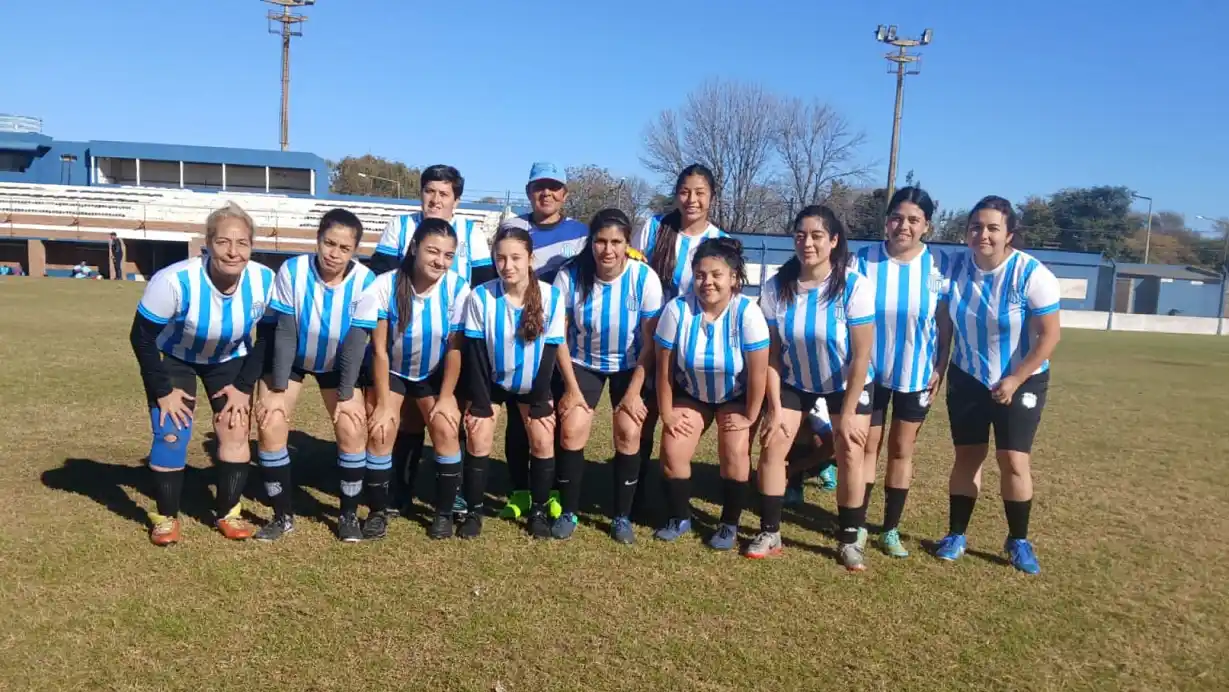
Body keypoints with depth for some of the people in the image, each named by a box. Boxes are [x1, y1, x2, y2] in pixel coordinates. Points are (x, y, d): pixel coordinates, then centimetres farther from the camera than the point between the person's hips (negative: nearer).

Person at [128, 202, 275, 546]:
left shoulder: (264, 281, -27)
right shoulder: (175, 281, -37)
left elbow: (268, 336, -10)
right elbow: (141, 337, -22)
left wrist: (244, 385, -12)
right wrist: (163, 391, -18)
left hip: (230, 357, 3)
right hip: (174, 356, -2)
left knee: (235, 430, -3)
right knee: (172, 434, -11)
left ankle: (228, 513, 14)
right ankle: (165, 517, 9)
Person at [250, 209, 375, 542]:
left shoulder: (364, 280, -27)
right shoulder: (292, 271, -28)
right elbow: (285, 333, -22)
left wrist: (347, 395, -18)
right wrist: (277, 391, -19)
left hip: (337, 363, 0)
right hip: (289, 359, 0)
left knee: (353, 429, -10)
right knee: (270, 426, -10)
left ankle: (348, 513, 10)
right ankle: (283, 516, 7)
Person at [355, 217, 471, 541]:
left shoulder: (458, 288, -23)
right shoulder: (385, 286, -25)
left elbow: (455, 349, -14)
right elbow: (379, 350, -17)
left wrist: (446, 398, -11)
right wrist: (383, 403, -15)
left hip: (434, 374, 1)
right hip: (391, 371, 0)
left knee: (446, 430, -14)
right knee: (381, 432, -14)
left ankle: (444, 513, 4)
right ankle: (378, 511, 7)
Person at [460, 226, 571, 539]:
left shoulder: (551, 297, -19)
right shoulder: (481, 296, -21)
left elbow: (550, 351, -12)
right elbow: (474, 352, -15)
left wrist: (540, 402, -11)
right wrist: (480, 403, -16)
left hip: (532, 384, 1)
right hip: (490, 381, 0)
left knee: (543, 441, -7)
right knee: (478, 439, -10)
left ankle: (538, 510, 12)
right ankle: (474, 510, 7)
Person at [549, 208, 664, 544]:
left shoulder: (645, 278, -23)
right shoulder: (570, 275, -23)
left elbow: (651, 341, -15)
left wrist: (634, 391, -16)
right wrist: (571, 387, -12)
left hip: (630, 366, 0)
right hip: (582, 363, 1)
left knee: (628, 432, -13)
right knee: (571, 431, -12)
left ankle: (622, 516, 5)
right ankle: (569, 512, 8)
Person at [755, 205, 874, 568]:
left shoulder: (855, 286, -26)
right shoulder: (775, 287, -19)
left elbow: (861, 356, -20)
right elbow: (771, 354, -12)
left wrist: (847, 413, -17)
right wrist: (774, 408, -13)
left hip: (846, 384, -2)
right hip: (794, 381, 2)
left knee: (850, 455, -6)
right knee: (772, 446, -5)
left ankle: (849, 540, 11)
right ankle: (770, 533, 7)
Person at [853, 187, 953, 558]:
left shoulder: (939, 265, -8)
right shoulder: (864, 260, -11)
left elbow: (945, 322, -1)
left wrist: (940, 368, -4)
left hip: (916, 375, 1)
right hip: (869, 371, -1)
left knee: (902, 451, 11)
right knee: (867, 448, 7)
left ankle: (891, 530, 23)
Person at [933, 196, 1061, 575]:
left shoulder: (1032, 274, -20)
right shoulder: (955, 267, -9)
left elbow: (1049, 336, -16)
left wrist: (1014, 381, -18)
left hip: (1021, 382, -3)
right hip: (967, 379, 3)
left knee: (1014, 461, -4)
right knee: (967, 456, 7)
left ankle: (1018, 541, 15)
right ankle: (956, 534, 19)